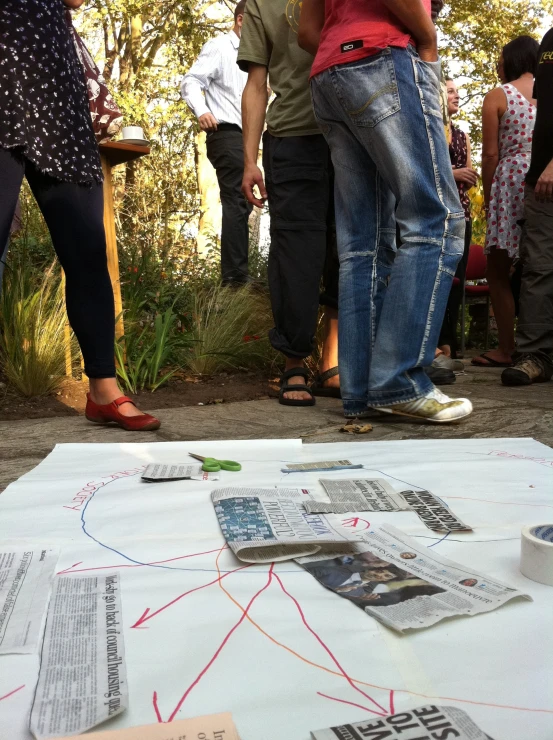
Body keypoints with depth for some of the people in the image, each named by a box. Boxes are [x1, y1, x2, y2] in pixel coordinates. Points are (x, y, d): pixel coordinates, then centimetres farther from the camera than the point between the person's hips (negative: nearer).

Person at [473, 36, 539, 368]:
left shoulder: (497, 96, 2)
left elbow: (491, 154, -4)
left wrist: (487, 196, 3)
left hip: (511, 182, -4)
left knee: (499, 270, 2)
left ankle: (507, 348, 0)